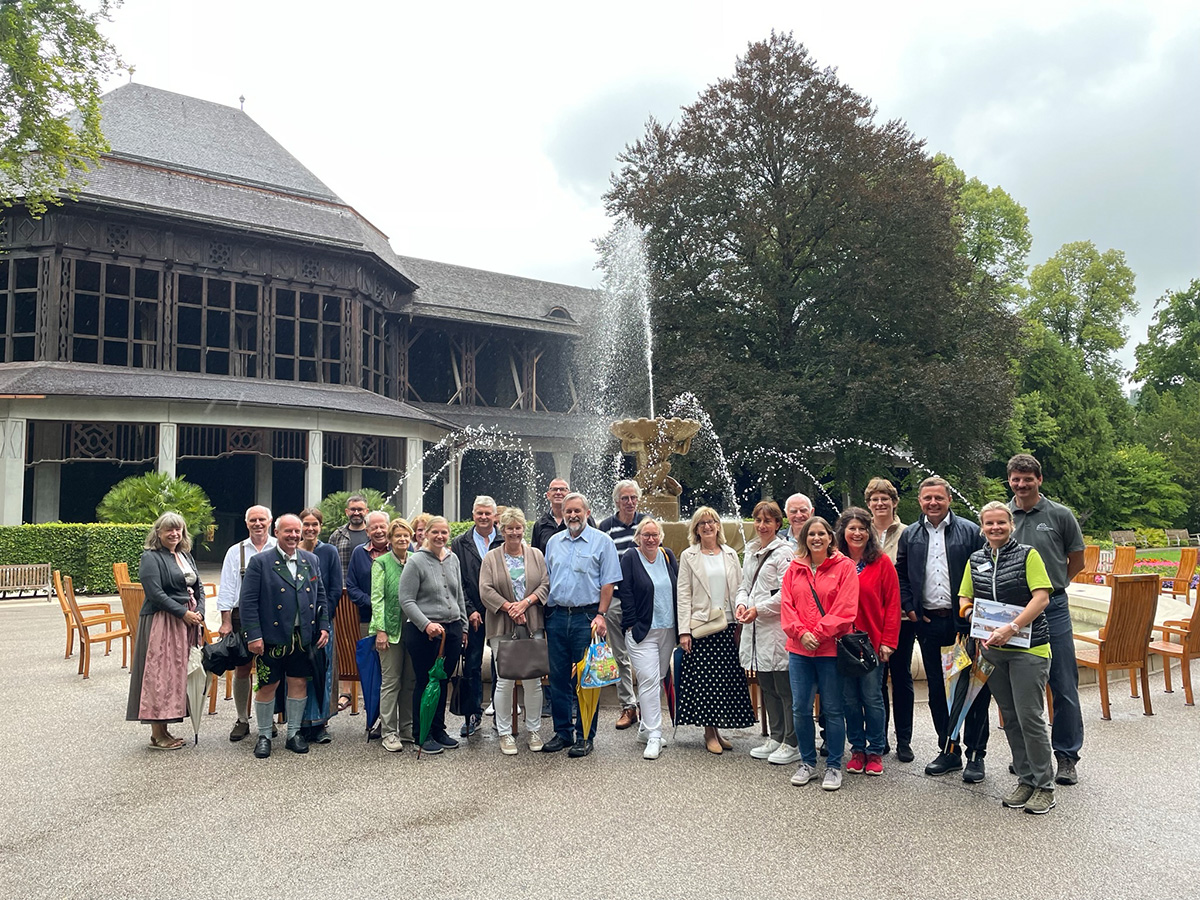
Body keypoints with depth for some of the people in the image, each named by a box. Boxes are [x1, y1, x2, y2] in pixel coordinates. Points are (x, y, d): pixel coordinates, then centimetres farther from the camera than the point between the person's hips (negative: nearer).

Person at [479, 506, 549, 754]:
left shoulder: (536, 555, 10)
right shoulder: (491, 558, 4)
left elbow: (546, 584, 3)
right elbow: (486, 590, -4)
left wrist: (525, 602, -12)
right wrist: (509, 607, -14)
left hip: (532, 625, 2)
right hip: (502, 627, -2)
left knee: (534, 679, 5)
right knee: (505, 681, 0)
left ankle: (534, 729, 19)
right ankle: (505, 733, 13)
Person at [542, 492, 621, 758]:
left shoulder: (602, 541, 0)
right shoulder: (553, 542, 13)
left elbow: (608, 583, -4)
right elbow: (546, 580, 17)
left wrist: (601, 615, -13)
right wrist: (546, 615, 9)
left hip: (586, 618, -4)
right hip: (556, 616, 4)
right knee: (558, 678, 8)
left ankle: (584, 736, 11)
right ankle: (562, 731, 21)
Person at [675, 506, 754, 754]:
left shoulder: (730, 554, 11)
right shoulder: (688, 556, 2)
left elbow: (739, 590, 10)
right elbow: (683, 595, -1)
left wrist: (742, 621, 0)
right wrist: (684, 631, -8)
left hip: (728, 625, 3)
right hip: (700, 625, -3)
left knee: (726, 678, 4)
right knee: (704, 679, -1)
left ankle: (717, 729, 16)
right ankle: (709, 732, 11)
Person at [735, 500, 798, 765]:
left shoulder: (783, 552, -9)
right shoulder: (751, 552, 16)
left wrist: (758, 609, -15)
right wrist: (741, 603, 1)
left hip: (777, 628, -8)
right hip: (756, 628, 8)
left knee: (786, 688, -1)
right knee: (767, 687, 15)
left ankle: (792, 743, 10)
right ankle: (775, 738, 26)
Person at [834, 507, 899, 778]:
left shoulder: (882, 562, -2)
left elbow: (892, 603, -3)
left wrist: (888, 641, -8)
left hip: (873, 641, -2)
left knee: (872, 697, 5)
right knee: (849, 699, 9)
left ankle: (875, 752, 19)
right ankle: (857, 749, 22)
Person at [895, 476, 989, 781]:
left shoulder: (970, 531, -2)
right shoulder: (909, 535, 9)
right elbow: (900, 575, 16)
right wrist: (910, 607, 5)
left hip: (964, 621, -4)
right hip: (929, 622, 4)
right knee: (936, 689, 10)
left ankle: (975, 754, 14)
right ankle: (948, 751, 23)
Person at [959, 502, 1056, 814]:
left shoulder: (1028, 555, -5)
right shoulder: (976, 560, 10)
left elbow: (1041, 598, -13)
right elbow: (965, 598, 13)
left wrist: (1011, 628, -22)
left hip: (1028, 648, -5)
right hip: (992, 648, 5)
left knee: (1030, 716, -4)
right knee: (1010, 717, 12)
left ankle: (1044, 786, 10)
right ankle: (1025, 780, 24)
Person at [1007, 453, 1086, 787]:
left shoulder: (1060, 515, -1)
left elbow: (1077, 561, 8)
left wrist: (1051, 585, 8)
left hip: (1053, 609, -2)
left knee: (1063, 686, 1)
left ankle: (1067, 757, 14)